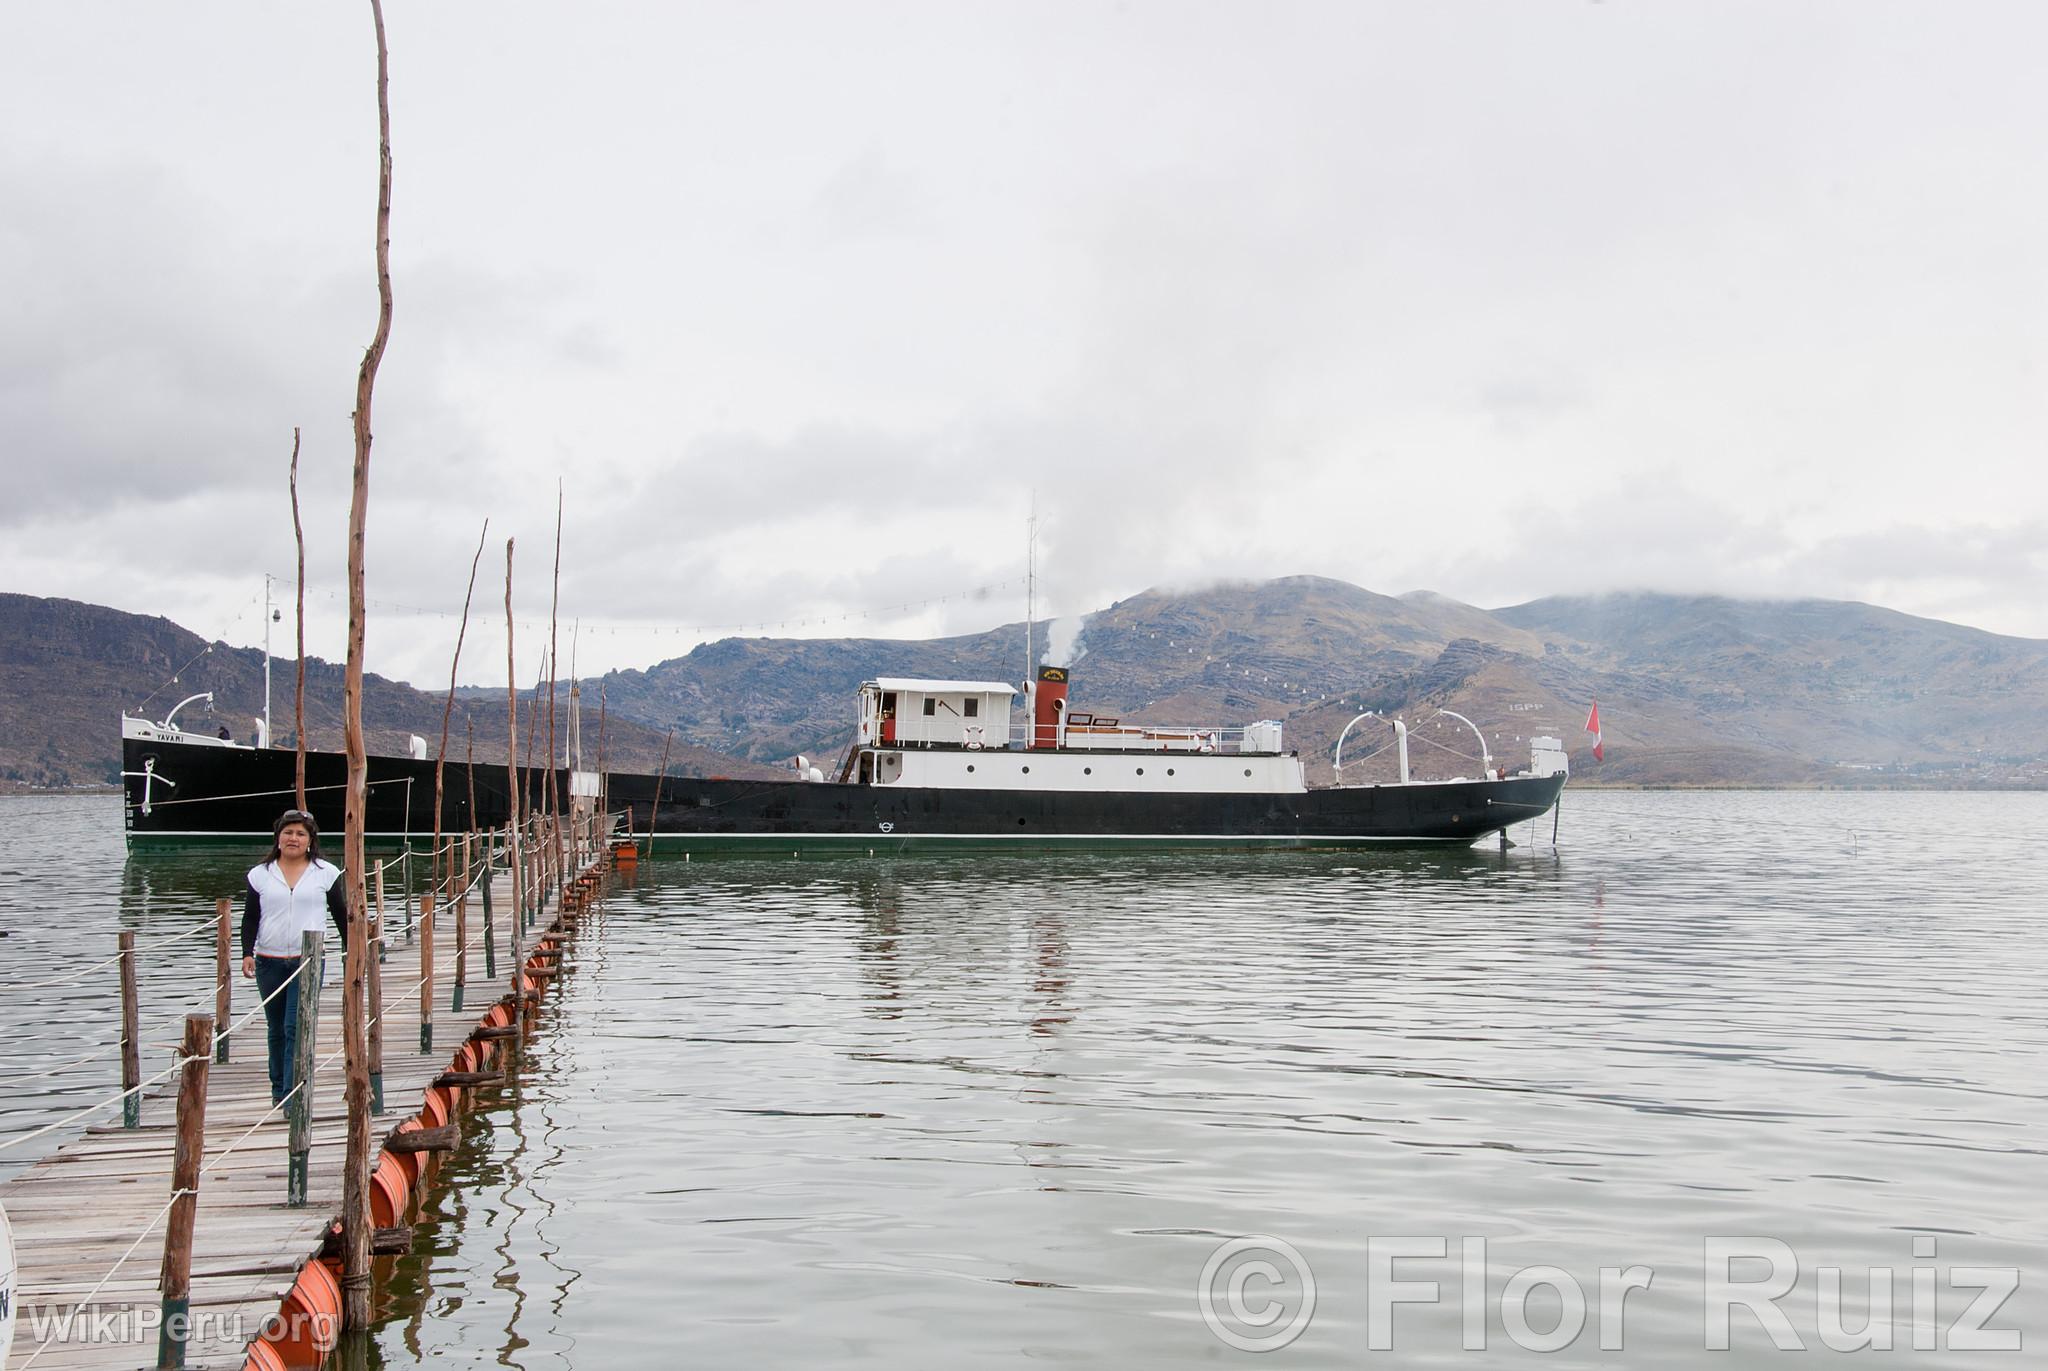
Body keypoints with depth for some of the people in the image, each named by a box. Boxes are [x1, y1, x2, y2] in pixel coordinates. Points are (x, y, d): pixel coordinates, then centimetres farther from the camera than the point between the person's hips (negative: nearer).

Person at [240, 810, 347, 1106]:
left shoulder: (325, 873, 3)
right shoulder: (260, 875, 7)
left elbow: (342, 915, 8)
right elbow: (250, 918, 6)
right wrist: (247, 953, -6)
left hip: (308, 962, -2)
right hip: (269, 962, 2)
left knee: (297, 1028, -10)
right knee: (277, 1029, 12)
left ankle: (293, 1094, -10)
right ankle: (278, 1089, 25)